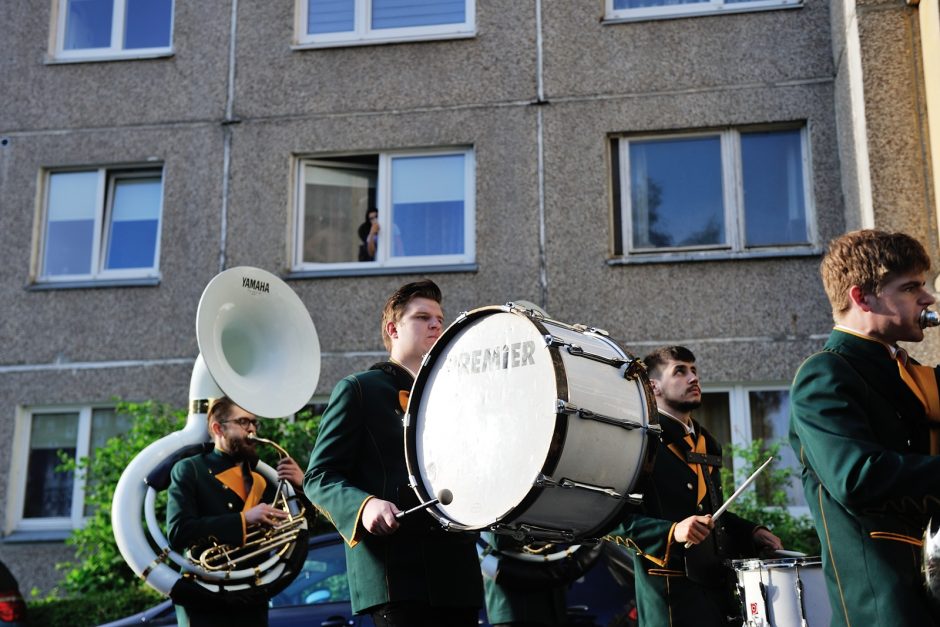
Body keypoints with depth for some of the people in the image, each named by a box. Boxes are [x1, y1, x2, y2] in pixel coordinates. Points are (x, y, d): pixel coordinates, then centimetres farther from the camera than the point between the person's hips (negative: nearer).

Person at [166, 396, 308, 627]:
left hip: (252, 602, 5)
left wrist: (301, 487, -3)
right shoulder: (190, 470, 0)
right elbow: (178, 532, -15)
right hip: (205, 601, -5)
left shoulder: (261, 478, 15)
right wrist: (244, 519, -22)